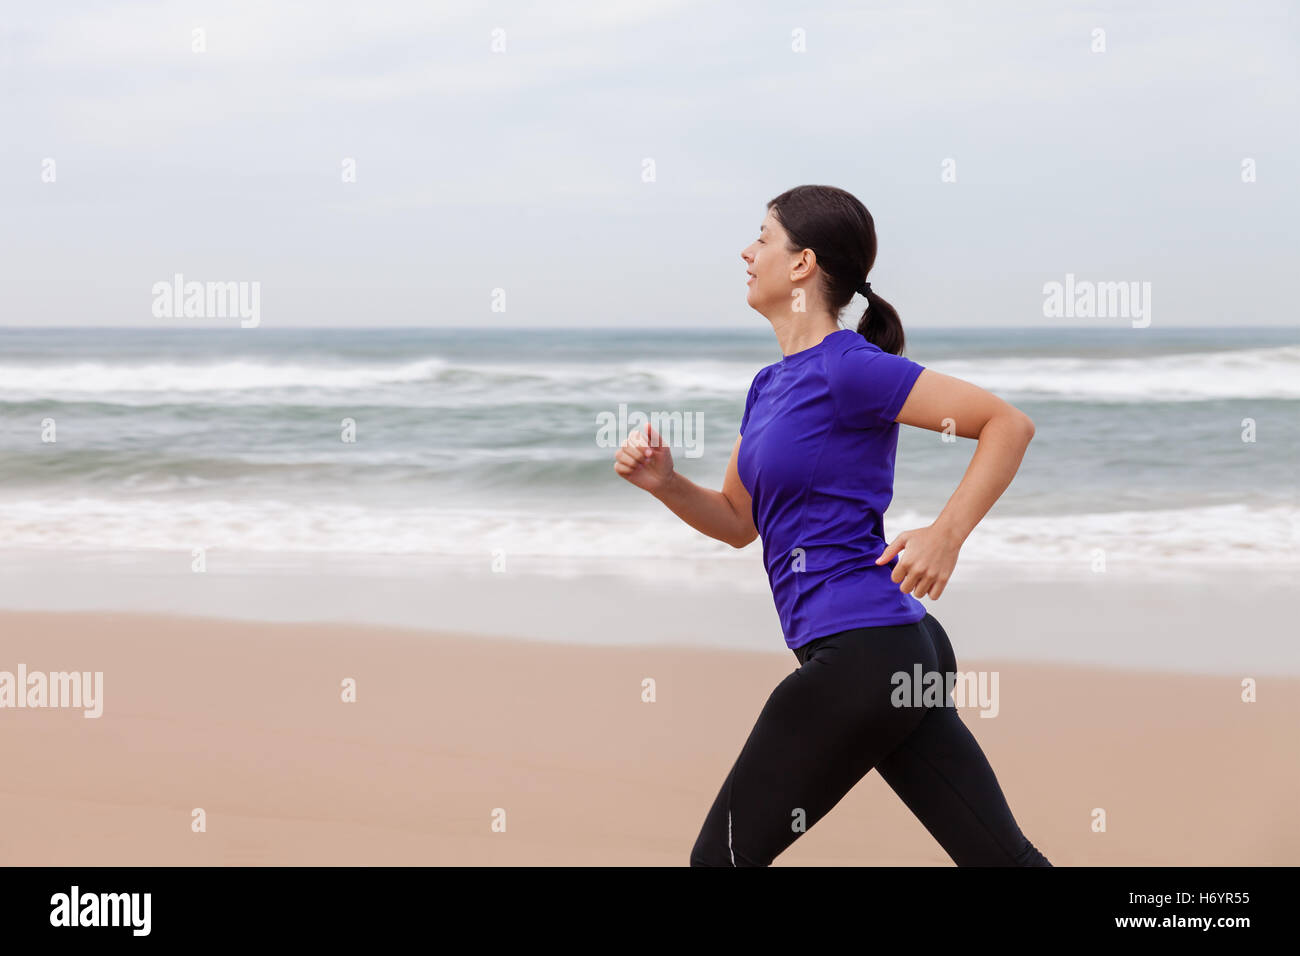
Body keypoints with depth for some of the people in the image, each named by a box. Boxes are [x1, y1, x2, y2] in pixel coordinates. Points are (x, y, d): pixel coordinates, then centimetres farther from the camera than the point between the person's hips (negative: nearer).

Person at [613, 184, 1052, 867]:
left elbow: (1008, 423, -13)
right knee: (1000, 856, 7)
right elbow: (738, 520, 24)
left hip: (858, 652, -9)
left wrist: (945, 535, -20)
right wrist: (664, 482, 7)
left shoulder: (848, 368, -11)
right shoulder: (772, 384, 17)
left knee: (724, 854, 1)